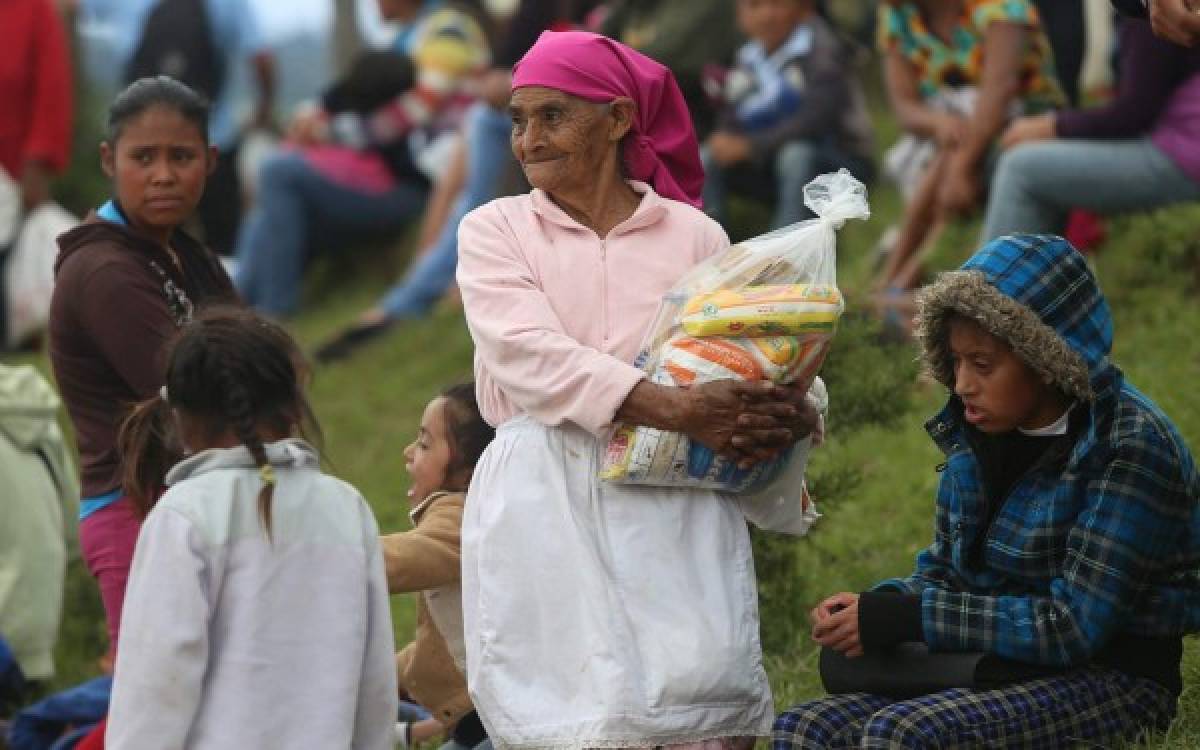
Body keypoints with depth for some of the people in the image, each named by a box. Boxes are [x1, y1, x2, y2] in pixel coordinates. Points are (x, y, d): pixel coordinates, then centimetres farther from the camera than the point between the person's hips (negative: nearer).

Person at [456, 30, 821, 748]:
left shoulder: (695, 236, 13)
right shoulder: (495, 231, 10)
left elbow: (762, 360, 8)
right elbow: (530, 354, -7)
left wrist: (793, 413, -17)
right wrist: (673, 408, -19)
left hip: (677, 506, 1)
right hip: (547, 507, -1)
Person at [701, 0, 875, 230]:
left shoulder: (823, 50, -15)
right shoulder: (747, 60, 3)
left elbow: (816, 118, -27)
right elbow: (729, 123, 4)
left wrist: (751, 146, -31)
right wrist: (724, 141, -22)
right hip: (770, 167, 6)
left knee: (797, 155, -36)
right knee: (705, 159, -11)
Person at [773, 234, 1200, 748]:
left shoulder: (1132, 449, -16)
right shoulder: (978, 431, 6)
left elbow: (1075, 624, -21)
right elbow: (942, 570, 16)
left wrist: (904, 617, -22)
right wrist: (875, 608, -8)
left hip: (1106, 681, -7)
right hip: (996, 667, 7)